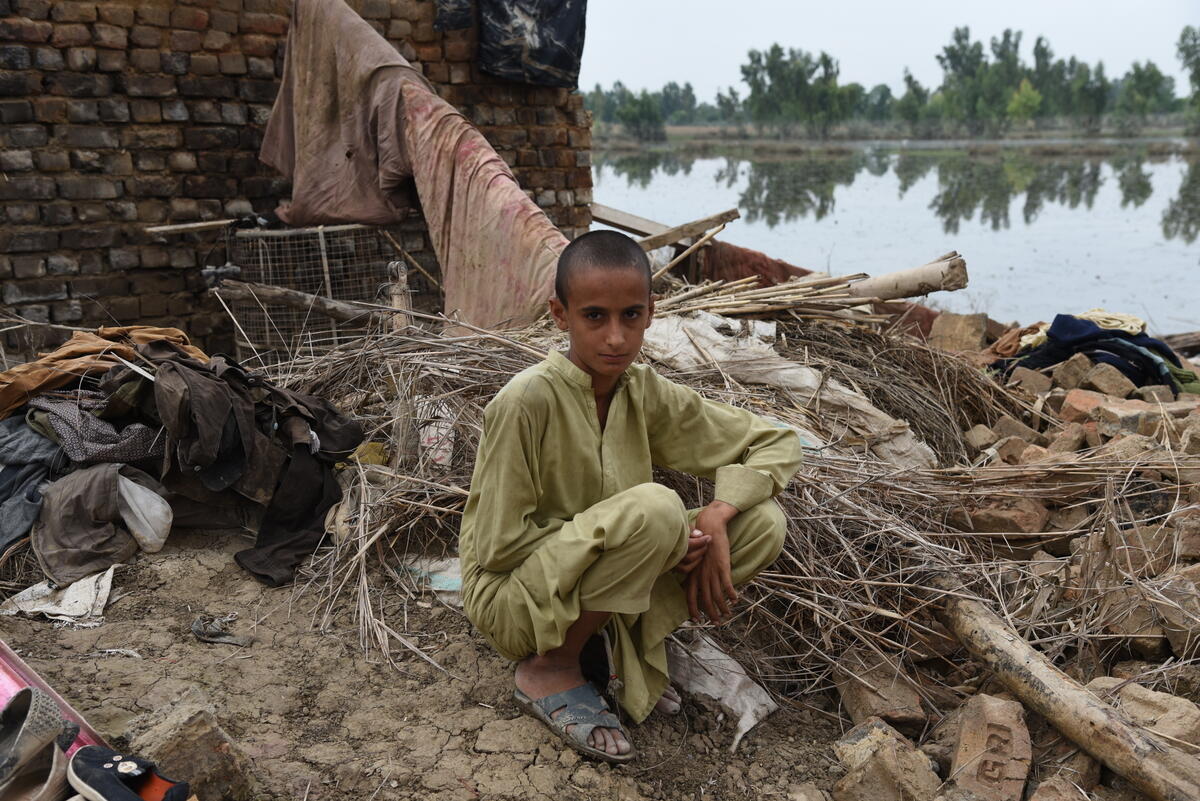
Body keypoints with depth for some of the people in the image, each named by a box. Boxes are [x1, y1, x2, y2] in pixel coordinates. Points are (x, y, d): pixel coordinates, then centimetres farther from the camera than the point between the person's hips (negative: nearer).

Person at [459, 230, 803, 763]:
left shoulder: (646, 394, -5)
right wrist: (627, 540, -22)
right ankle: (550, 668, -10)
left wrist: (718, 515, -17)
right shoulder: (527, 401, -22)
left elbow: (777, 443, 2)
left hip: (598, 586, 6)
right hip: (514, 595, -6)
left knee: (763, 522, -11)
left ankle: (627, 645, 3)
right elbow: (498, 546, -19)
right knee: (654, 508, -33)